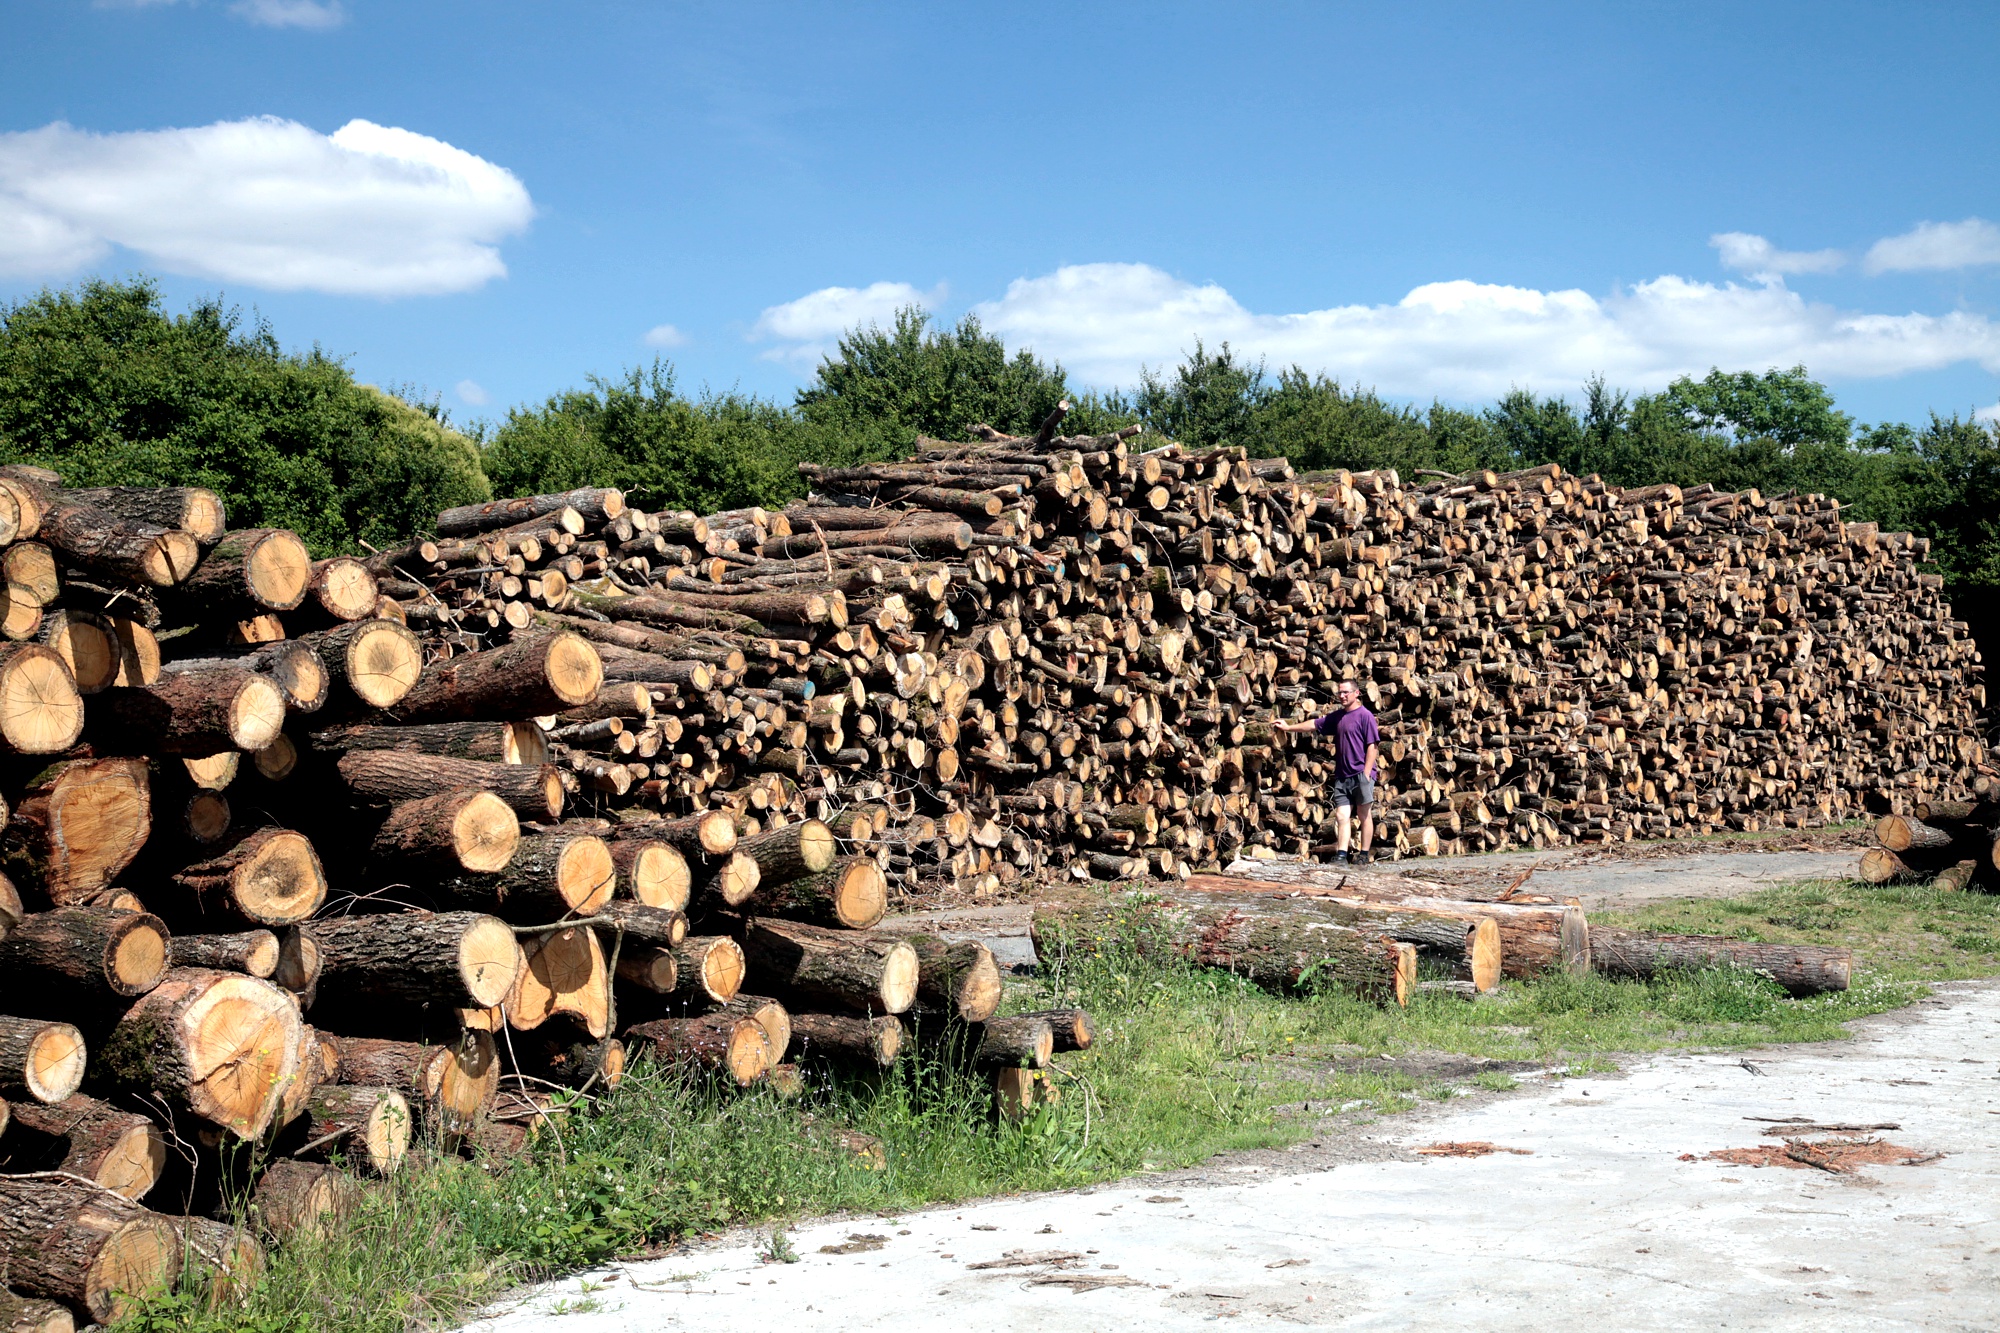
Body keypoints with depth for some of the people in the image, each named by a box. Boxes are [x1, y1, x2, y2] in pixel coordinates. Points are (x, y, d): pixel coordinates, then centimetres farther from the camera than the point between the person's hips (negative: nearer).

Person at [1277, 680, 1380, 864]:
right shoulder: (1337, 716, 16)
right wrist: (1289, 727, 26)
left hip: (1361, 775, -6)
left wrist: (1366, 773, -14)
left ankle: (1364, 856, 6)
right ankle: (1341, 856, -7)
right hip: (1342, 776, 6)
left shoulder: (1365, 716, -5)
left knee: (1364, 815, 0)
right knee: (1341, 816, -2)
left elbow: (1372, 746, -9)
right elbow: (1315, 724, 27)